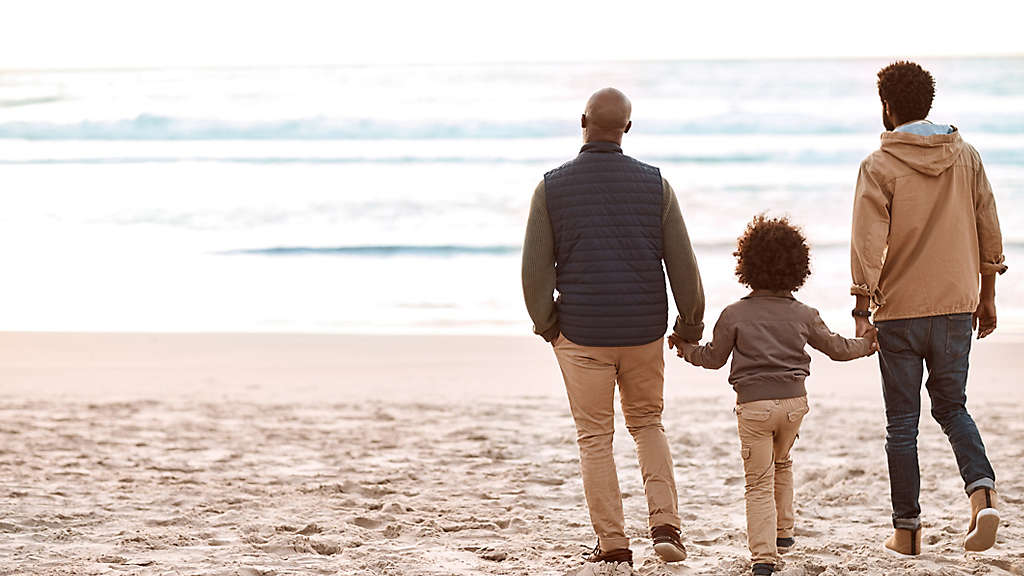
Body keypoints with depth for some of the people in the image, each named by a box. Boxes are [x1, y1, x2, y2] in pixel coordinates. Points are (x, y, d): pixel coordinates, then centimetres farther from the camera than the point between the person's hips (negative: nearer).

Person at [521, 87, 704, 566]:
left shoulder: (552, 187, -6)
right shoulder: (654, 184, -2)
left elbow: (535, 269, -5)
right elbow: (683, 262, -1)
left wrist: (546, 324, 10)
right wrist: (691, 322, 13)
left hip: (582, 332, -2)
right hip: (644, 329, 2)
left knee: (594, 437, 8)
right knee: (647, 424, 19)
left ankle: (612, 542, 9)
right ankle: (665, 523, 4)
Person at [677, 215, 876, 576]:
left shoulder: (734, 315, -5)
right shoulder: (803, 315, 3)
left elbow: (714, 358, 5)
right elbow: (835, 347, 15)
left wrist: (687, 350, 24)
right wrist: (866, 344, 34)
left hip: (754, 404, -3)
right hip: (794, 399, 3)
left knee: (759, 483, 0)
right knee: (782, 463, 29)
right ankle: (783, 532, 37)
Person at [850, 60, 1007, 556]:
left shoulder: (880, 166, -9)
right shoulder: (965, 157, 4)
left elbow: (868, 246, -14)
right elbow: (989, 233, 7)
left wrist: (861, 312, -10)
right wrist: (986, 297, 17)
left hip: (900, 311, -3)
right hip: (957, 306, 4)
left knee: (902, 422, 6)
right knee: (952, 407, 17)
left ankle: (907, 531, 10)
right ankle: (982, 492, -8)